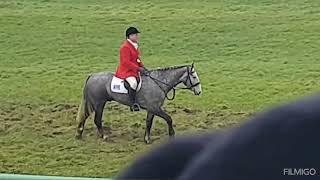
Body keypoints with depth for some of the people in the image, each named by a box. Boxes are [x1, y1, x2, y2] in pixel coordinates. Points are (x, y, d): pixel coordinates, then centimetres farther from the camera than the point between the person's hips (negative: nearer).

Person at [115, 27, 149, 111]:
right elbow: (126, 62, -23)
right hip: (126, 71, -11)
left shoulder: (135, 46, 15)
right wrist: (138, 68, -24)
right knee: (133, 82, -35)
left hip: (135, 70, 11)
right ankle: (133, 104, -34)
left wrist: (143, 67, 8)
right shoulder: (125, 47, -16)